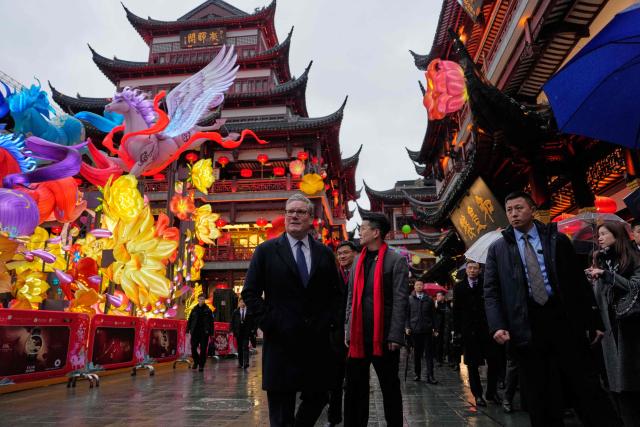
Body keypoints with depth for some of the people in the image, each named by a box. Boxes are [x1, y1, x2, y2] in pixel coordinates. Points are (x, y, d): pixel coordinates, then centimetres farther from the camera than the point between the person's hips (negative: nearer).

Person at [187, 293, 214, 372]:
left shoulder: (208, 310, 0)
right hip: (195, 332, 2)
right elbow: (190, 320, 10)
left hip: (204, 333, -2)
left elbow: (211, 322, -1)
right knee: (193, 348, 3)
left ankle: (201, 365, 10)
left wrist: (211, 332, -6)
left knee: (203, 349, 1)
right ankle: (196, 361, 28)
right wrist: (189, 329, 0)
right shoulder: (194, 309, 7)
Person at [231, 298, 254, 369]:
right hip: (238, 332, 3)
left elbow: (253, 321, 1)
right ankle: (240, 363, 17)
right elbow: (232, 322, 9)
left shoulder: (250, 311, -1)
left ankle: (246, 362, -14)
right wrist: (233, 330, 1)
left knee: (245, 347, -11)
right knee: (239, 348, 9)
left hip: (246, 332, -3)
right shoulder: (235, 312, 6)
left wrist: (252, 330, -4)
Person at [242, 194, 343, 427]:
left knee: (318, 398, 12)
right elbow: (250, 293, -1)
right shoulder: (266, 250, 0)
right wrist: (269, 323, -9)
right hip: (281, 340, -2)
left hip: (318, 340, 3)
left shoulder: (324, 253, 9)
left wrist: (331, 321, 1)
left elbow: (336, 293, 14)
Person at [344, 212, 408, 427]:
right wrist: (349, 331, 7)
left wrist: (395, 336, -16)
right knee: (355, 388, 11)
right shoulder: (358, 261, 12)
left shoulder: (396, 260, -4)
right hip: (358, 336, 5)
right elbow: (351, 298, 13)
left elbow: (400, 301, -10)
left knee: (390, 387, 9)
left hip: (384, 336, -5)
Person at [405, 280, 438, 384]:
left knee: (429, 353, -1)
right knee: (417, 353, 9)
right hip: (415, 330, 0)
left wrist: (435, 327, 2)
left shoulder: (429, 299, 7)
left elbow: (433, 315, 8)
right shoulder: (409, 299, 5)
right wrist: (407, 327, -5)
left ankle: (430, 376, 0)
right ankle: (417, 374, 18)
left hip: (427, 330, 0)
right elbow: (407, 314, 3)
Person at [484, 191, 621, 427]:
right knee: (539, 396, 10)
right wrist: (497, 326, -12)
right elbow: (491, 291, 1)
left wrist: (593, 320, 5)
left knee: (587, 388, 7)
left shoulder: (558, 239, 7)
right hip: (525, 326, 0)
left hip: (564, 319, 0)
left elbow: (578, 281, 8)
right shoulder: (497, 248, 6)